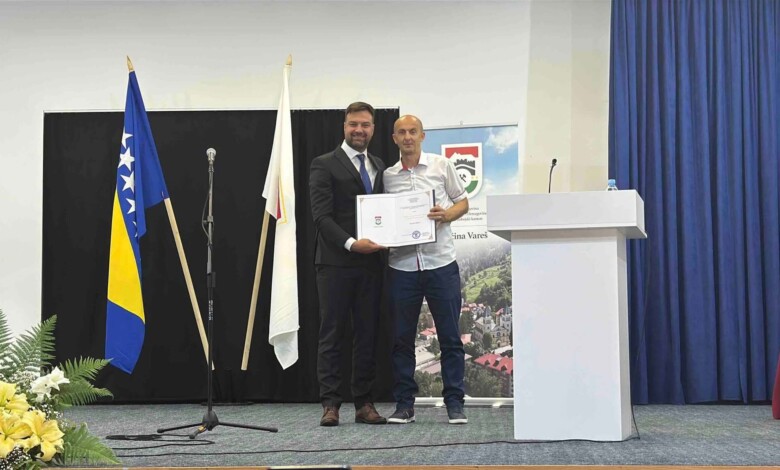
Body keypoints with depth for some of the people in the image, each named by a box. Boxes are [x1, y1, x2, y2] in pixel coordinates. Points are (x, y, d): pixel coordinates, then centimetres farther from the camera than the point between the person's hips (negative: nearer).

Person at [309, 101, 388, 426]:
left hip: (371, 264, 5)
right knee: (332, 335, -1)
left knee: (367, 335, 7)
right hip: (336, 262, -5)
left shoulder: (380, 167, 17)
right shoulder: (325, 165, -1)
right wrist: (351, 243, -21)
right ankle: (330, 404, 2)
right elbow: (321, 215, -10)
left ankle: (364, 403, 13)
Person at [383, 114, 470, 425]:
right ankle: (404, 404, 14)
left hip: (440, 262, -2)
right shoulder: (387, 176, 10)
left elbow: (462, 202, 9)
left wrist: (446, 215, -11)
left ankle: (454, 403, 8)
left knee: (450, 337, 1)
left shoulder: (441, 166, 5)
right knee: (402, 338, 5)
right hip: (401, 265, 2)